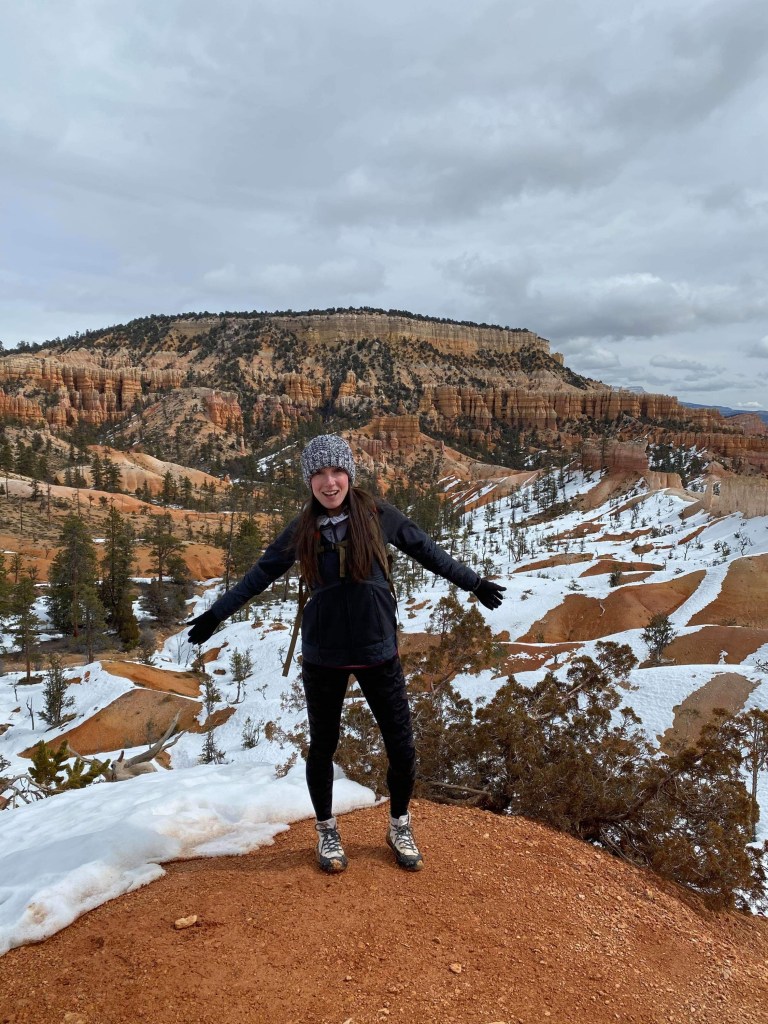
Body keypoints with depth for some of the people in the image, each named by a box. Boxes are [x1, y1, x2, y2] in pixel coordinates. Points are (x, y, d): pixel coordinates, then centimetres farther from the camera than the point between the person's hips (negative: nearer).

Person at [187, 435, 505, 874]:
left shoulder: (378, 516, -7)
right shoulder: (303, 530, -4)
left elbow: (428, 551, 5)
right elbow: (262, 573, 7)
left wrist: (474, 582, 10)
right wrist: (216, 614, 9)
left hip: (378, 651, 0)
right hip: (323, 656, 1)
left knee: (402, 747, 6)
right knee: (323, 747, 14)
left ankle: (400, 828, 34)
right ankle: (327, 832, 38)